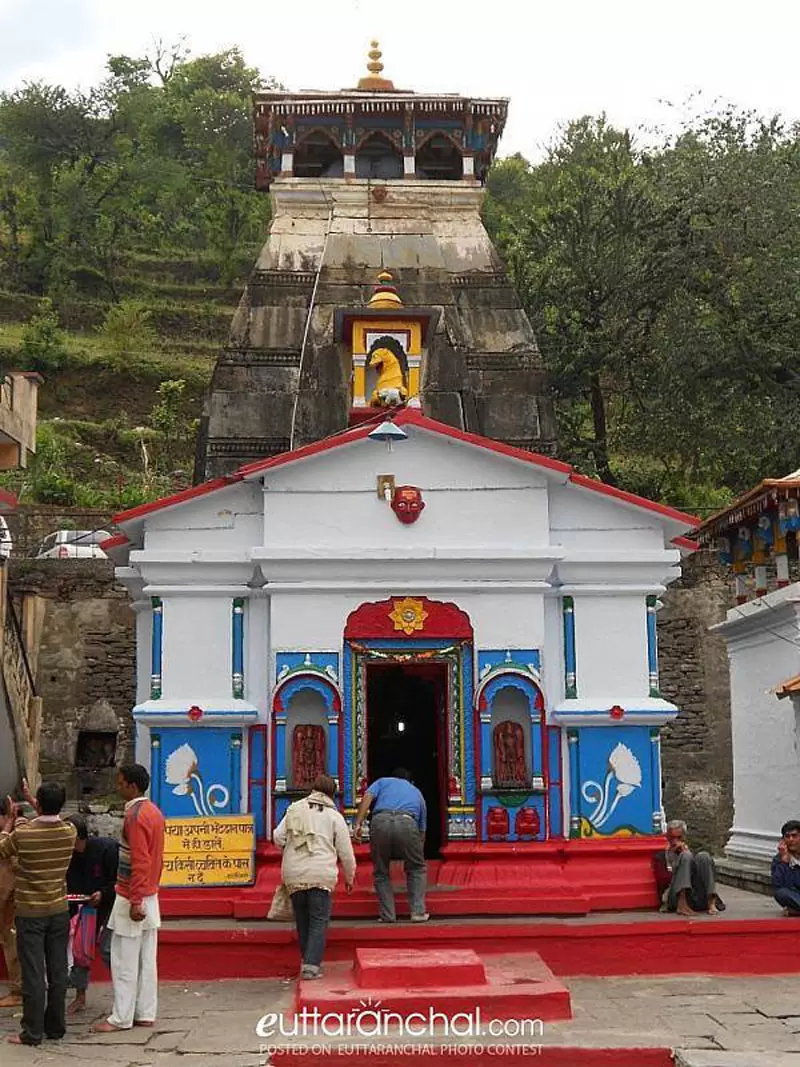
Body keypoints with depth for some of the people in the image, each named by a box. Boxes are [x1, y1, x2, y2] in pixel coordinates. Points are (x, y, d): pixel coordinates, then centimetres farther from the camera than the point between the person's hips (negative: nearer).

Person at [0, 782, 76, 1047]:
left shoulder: (22, 834, -18)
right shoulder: (69, 832, -6)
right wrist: (22, 822, 29)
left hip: (30, 913, -4)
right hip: (59, 911, 4)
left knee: (34, 973, 1)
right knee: (58, 971, 10)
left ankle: (32, 1032, 5)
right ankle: (56, 1027, 17)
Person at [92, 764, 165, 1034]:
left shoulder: (135, 816, -18)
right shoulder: (153, 811, 10)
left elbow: (140, 862, -22)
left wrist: (135, 902, -22)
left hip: (132, 899, -9)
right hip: (150, 896, 9)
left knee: (124, 962, -1)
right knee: (147, 960, 11)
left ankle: (121, 1018, 5)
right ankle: (145, 1014, 16)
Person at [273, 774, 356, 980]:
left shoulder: (294, 809, 14)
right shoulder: (334, 816, 7)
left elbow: (278, 837, 10)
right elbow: (346, 852, 7)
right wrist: (350, 877, 21)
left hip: (293, 874, 3)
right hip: (321, 875, -3)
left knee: (302, 920, 13)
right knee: (319, 920, -1)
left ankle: (307, 960, 20)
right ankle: (312, 965, -10)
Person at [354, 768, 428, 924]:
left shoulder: (383, 781, 31)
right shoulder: (417, 792, 36)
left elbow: (367, 797, 8)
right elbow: (422, 829, 40)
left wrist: (358, 824, 0)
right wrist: (418, 851, 51)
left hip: (380, 821, -1)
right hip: (407, 823, 1)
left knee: (381, 872, 17)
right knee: (416, 869, 22)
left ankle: (387, 915, 12)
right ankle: (418, 912, 14)